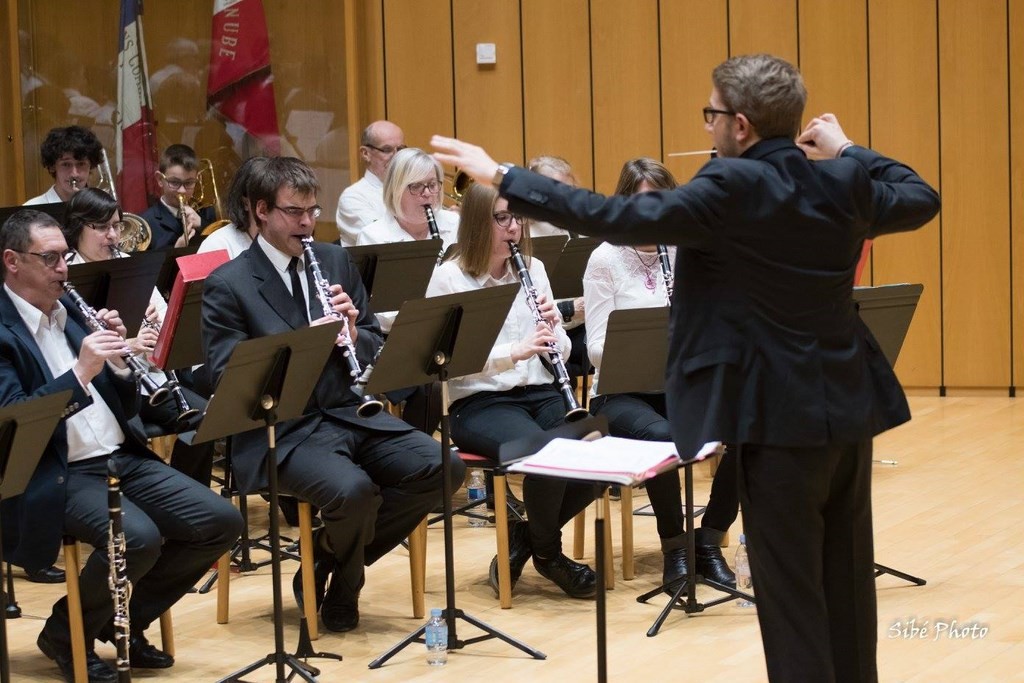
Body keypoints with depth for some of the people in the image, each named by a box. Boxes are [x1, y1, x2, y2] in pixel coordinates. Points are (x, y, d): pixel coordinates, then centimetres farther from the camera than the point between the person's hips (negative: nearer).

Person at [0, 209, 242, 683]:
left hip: (122, 459, 8)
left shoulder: (70, 311, 16)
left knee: (222, 522, -6)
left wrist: (117, 360, -1)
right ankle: (65, 634, -6)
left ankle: (126, 620, 10)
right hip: (57, 477, -8)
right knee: (138, 537, -32)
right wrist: (79, 372, -26)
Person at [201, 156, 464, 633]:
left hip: (350, 414, 6)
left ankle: (330, 565, 3)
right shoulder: (227, 285, -4)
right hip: (281, 432, -6)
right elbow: (224, 378, -12)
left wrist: (354, 333, -10)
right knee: (353, 490, -34)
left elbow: (375, 347, 14)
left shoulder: (335, 261, 13)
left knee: (442, 468, -16)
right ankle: (340, 586, 2)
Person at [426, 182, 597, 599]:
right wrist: (516, 351, -25)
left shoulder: (532, 268, 11)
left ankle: (524, 537, 1)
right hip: (478, 403, -5)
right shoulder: (448, 279, -5)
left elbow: (560, 351, 14)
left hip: (540, 393, 5)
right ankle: (548, 553, -3)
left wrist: (553, 327, -9)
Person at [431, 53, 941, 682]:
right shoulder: (845, 182, 2)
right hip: (850, 405, 7)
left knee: (791, 589, 2)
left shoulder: (735, 187, -17)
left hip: (784, 416, -7)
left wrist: (503, 179, -19)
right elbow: (922, 199, 19)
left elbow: (627, 219, -22)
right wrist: (848, 149, 23)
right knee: (848, 577, 17)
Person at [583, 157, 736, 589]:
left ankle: (708, 541, -8)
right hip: (621, 391, -4)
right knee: (662, 436, -37)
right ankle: (674, 548, -15)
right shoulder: (605, 260, -4)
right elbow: (597, 347, -10)